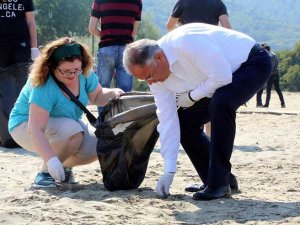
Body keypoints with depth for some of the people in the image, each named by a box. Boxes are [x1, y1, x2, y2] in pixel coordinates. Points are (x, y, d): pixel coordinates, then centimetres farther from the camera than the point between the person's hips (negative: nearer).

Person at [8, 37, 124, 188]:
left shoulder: (84, 74, -15)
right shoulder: (44, 87, -34)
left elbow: (97, 96, 4)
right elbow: (36, 129, -40)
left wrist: (114, 93, -18)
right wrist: (51, 159, -51)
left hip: (66, 124, 7)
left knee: (97, 146, -17)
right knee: (72, 131, -35)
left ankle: (64, 166, 8)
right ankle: (45, 173, -18)